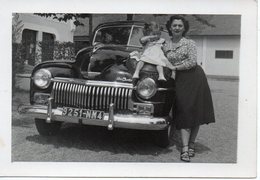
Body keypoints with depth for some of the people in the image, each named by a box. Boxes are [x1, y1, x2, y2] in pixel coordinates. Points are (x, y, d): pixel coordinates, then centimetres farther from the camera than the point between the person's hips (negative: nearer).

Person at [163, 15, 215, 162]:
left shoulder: (190, 43, 1)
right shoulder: (166, 46, 10)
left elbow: (192, 62, -10)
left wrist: (175, 67, -8)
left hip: (195, 78, -1)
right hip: (180, 81, 2)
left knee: (196, 113, 1)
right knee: (183, 114, -6)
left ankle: (192, 144, 14)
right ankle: (184, 149, -7)